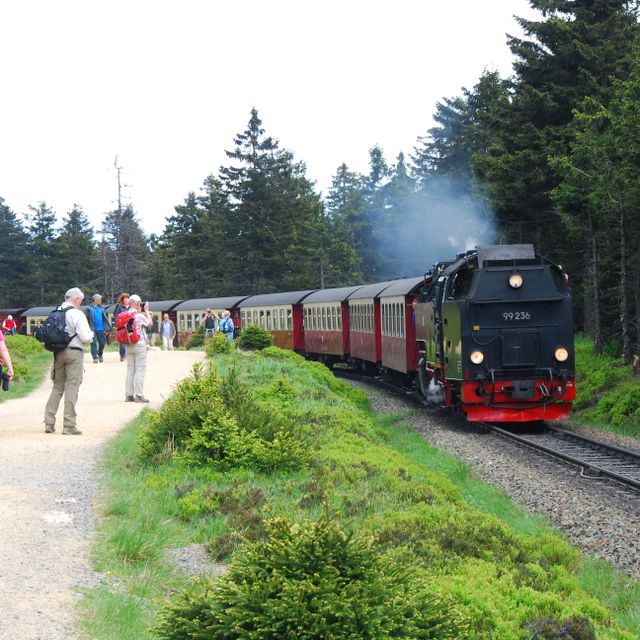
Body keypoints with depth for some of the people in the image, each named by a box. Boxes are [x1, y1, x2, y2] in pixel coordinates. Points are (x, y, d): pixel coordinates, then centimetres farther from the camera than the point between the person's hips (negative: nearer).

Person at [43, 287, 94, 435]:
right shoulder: (77, 314, -12)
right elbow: (85, 337, -15)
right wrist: (91, 334, 5)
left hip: (58, 352, 6)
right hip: (74, 352, -6)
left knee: (57, 387, 14)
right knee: (72, 388, -1)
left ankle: (49, 423, 11)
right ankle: (69, 426, -2)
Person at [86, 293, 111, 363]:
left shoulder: (101, 308, 7)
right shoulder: (90, 308, -5)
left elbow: (105, 318, 10)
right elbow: (88, 319, -5)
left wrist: (107, 328, 4)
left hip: (101, 329, 4)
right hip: (93, 329, -4)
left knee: (102, 343, 7)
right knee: (94, 343, -2)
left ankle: (100, 354, 30)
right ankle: (95, 357, 5)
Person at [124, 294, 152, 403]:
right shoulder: (140, 316, -15)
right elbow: (149, 322, 1)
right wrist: (146, 310, 8)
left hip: (129, 346, 6)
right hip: (139, 345, -6)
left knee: (130, 370, 11)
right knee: (140, 370, -2)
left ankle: (128, 395, 12)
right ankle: (138, 395, -5)